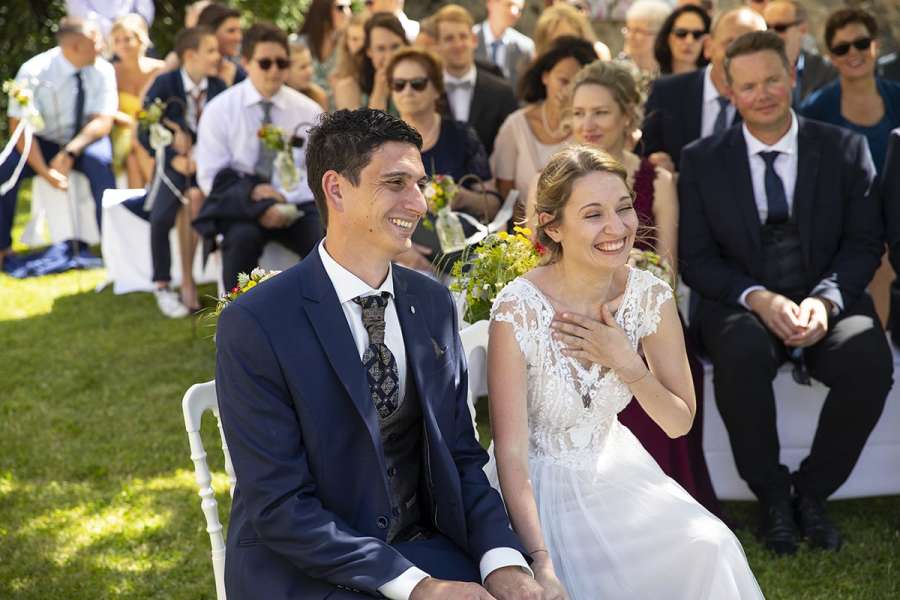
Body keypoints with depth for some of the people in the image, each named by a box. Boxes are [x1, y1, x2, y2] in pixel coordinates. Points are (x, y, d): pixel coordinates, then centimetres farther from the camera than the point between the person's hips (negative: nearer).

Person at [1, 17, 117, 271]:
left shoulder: (102, 70, -12)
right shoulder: (34, 72, -19)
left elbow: (103, 122, -15)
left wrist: (69, 153, -30)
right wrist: (45, 172, -31)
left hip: (84, 143, 0)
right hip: (43, 144, 0)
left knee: (99, 159, -33)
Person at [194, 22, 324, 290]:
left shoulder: (308, 111, 5)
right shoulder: (219, 110, 0)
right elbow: (211, 177, -3)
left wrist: (285, 199, -13)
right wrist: (251, 193, -19)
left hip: (295, 204, 2)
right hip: (239, 203, -1)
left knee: (325, 241, -28)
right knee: (243, 237, -34)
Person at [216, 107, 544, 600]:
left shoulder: (434, 303, 5)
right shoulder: (254, 325, -13)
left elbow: (461, 455, 8)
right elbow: (280, 506, -15)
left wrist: (501, 559, -10)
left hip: (423, 548, 5)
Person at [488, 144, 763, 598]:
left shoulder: (651, 297, -9)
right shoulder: (517, 312, -22)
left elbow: (679, 423, 1)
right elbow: (510, 454, -20)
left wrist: (626, 364, -17)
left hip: (612, 471, 4)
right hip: (539, 488, -4)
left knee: (708, 550, -19)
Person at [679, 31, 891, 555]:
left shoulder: (846, 149, 5)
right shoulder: (702, 161, 5)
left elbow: (865, 242, 2)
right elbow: (696, 257, 1)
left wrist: (825, 299, -17)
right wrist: (758, 299, -17)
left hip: (828, 306, 1)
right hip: (741, 307, -1)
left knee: (870, 359, -32)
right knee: (744, 351, -36)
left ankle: (812, 490, -7)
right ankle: (772, 496, -13)